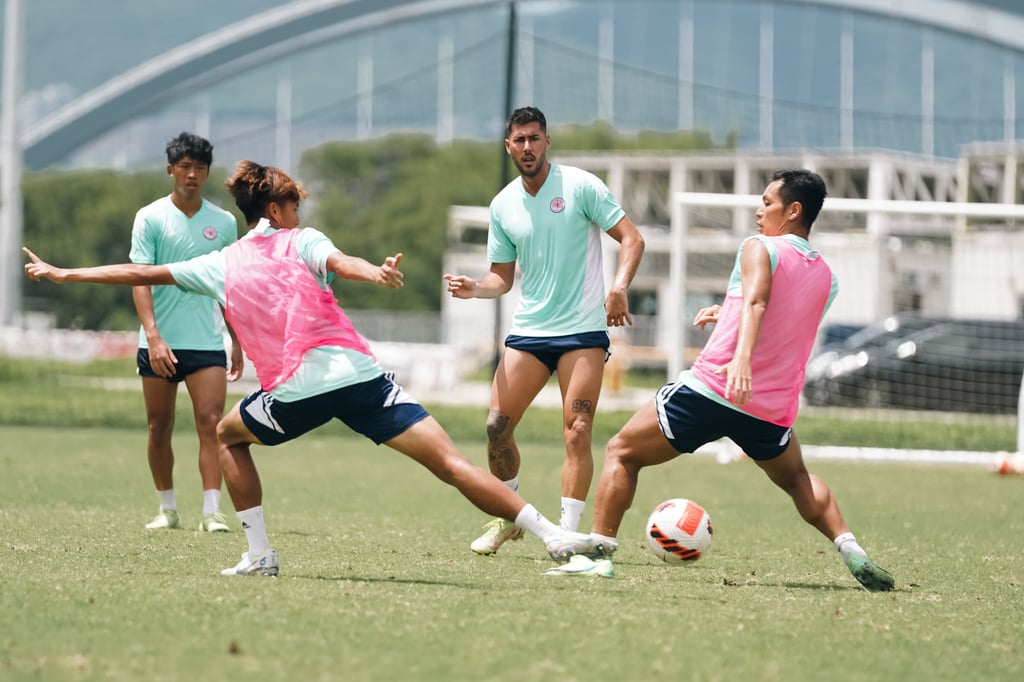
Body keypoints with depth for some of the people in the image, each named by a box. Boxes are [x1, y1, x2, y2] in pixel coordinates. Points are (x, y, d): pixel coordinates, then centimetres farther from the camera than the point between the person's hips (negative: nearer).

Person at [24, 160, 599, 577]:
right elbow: (341, 263, -12)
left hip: (295, 392, 1)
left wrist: (61, 273, 38)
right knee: (450, 462, -7)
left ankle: (260, 553, 21)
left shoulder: (220, 267, 20)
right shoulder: (301, 242, 13)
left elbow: (140, 273, 28)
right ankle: (552, 535, -19)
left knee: (228, 435, 32)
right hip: (358, 373, -1)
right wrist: (378, 273, -33)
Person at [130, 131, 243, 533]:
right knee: (158, 428, 5)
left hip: (207, 342, 1)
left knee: (210, 423, -11)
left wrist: (238, 343, 13)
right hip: (159, 344, -1)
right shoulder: (150, 218, -1)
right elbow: (140, 278, -7)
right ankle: (167, 508, 18)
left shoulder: (224, 223, 6)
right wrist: (153, 335, -19)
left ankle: (211, 511, -11)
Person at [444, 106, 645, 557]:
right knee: (497, 425, -4)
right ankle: (508, 516, 17)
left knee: (577, 432, -12)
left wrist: (619, 286, -22)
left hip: (583, 329, -4)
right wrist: (475, 288, -6)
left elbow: (631, 238, -6)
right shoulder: (503, 205, 9)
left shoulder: (580, 186, -5)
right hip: (527, 331, 4)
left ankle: (567, 534, -8)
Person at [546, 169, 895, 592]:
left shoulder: (760, 248, -4)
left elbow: (756, 300, -24)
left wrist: (741, 358, -39)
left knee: (622, 453, 11)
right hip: (773, 411, 5)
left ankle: (598, 552, 0)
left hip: (708, 391, -5)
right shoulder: (827, 279, 14)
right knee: (797, 480, 31)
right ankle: (851, 551, 10)